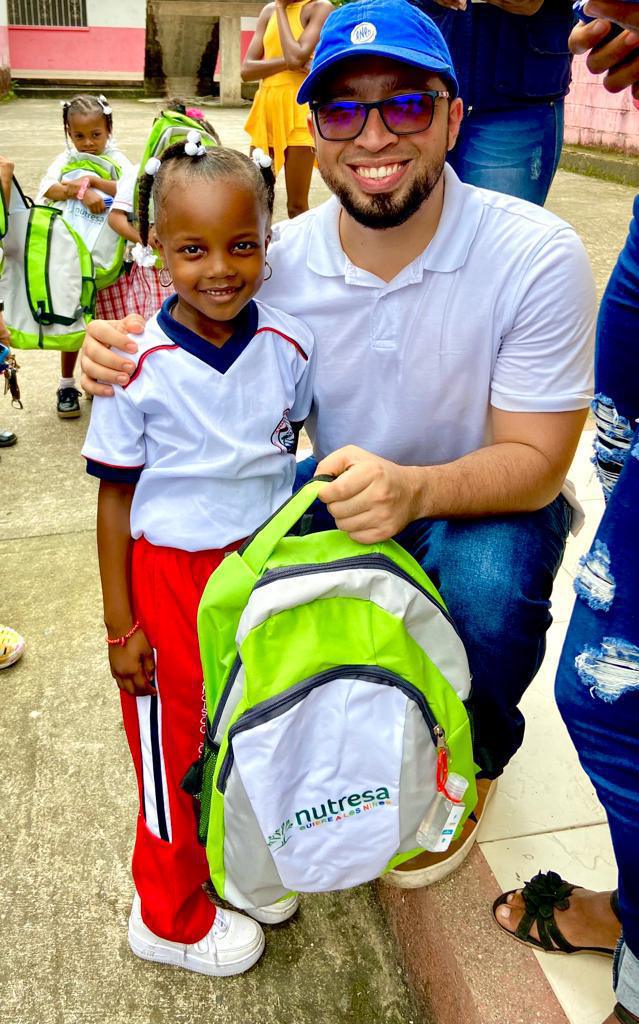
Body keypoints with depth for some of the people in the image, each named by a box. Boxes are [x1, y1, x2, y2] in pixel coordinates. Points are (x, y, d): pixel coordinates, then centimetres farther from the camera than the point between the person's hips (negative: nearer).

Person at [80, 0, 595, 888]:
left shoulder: (537, 256, -21)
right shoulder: (280, 259, -12)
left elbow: (533, 461, -20)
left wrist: (414, 490, -41)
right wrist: (129, 361, -24)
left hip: (488, 501, -3)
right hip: (341, 488, 4)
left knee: (487, 584, -34)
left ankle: (468, 771, 4)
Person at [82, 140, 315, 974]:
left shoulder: (289, 345, -8)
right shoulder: (138, 365, -18)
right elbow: (116, 496, -10)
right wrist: (119, 623, -8)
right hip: (170, 575, -3)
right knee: (178, 745, 13)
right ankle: (171, 917, 39)